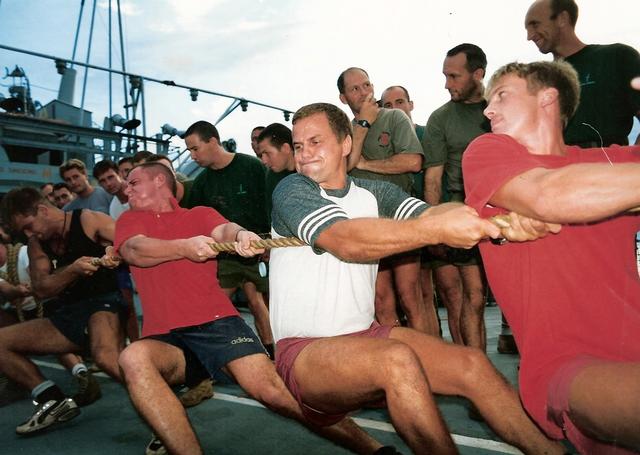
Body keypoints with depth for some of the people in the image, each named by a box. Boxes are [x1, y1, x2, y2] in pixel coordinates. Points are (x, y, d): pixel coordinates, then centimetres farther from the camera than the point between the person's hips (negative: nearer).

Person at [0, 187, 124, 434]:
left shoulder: (89, 220, -4)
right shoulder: (36, 244, 13)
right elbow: (40, 289, 0)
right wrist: (73, 270, -18)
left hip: (104, 302, -8)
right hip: (69, 314, 8)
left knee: (106, 356, -39)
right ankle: (54, 401, 2)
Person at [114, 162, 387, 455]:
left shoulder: (199, 214, 16)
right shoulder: (130, 220, 19)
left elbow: (224, 229, -6)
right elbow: (134, 251, -3)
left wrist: (240, 235, -32)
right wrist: (184, 247, -23)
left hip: (217, 323, -2)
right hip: (165, 338, 2)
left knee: (268, 386, -22)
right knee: (133, 358, -32)